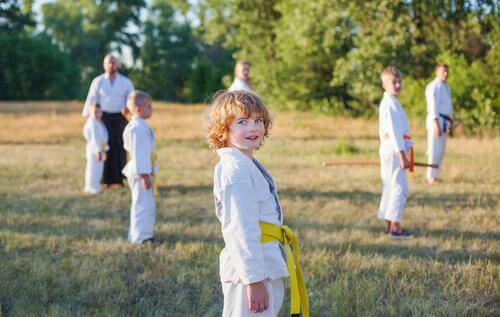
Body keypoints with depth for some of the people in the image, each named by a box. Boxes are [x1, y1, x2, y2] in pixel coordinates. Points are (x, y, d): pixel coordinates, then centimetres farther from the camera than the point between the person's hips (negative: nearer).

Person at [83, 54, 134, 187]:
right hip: (103, 117, -1)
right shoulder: (98, 81, 3)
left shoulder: (126, 82, 5)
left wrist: (127, 107, -18)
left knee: (120, 148, 0)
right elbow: (91, 100, 2)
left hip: (119, 118, 1)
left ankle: (119, 178, 6)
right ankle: (106, 179, 6)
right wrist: (87, 118, -4)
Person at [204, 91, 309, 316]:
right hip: (250, 271, -10)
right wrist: (254, 279, -23)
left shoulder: (248, 166, 13)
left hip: (268, 269, 10)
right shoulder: (235, 170, -18)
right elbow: (241, 230, -22)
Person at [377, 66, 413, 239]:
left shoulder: (386, 102, 17)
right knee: (400, 188, -9)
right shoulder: (391, 103, -15)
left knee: (390, 186, 15)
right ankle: (395, 228, -10)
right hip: (394, 149, -11)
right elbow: (394, 130, -21)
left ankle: (389, 225, 22)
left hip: (387, 149, 11)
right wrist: (402, 155, -23)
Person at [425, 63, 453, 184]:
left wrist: (450, 125, 22)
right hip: (436, 121, -9)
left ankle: (434, 175, 18)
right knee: (434, 150, -10)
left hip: (445, 122, 9)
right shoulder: (433, 86, -10)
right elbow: (432, 107, -18)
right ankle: (431, 177, -7)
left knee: (440, 151, 11)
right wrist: (436, 125, -24)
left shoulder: (446, 86, 20)